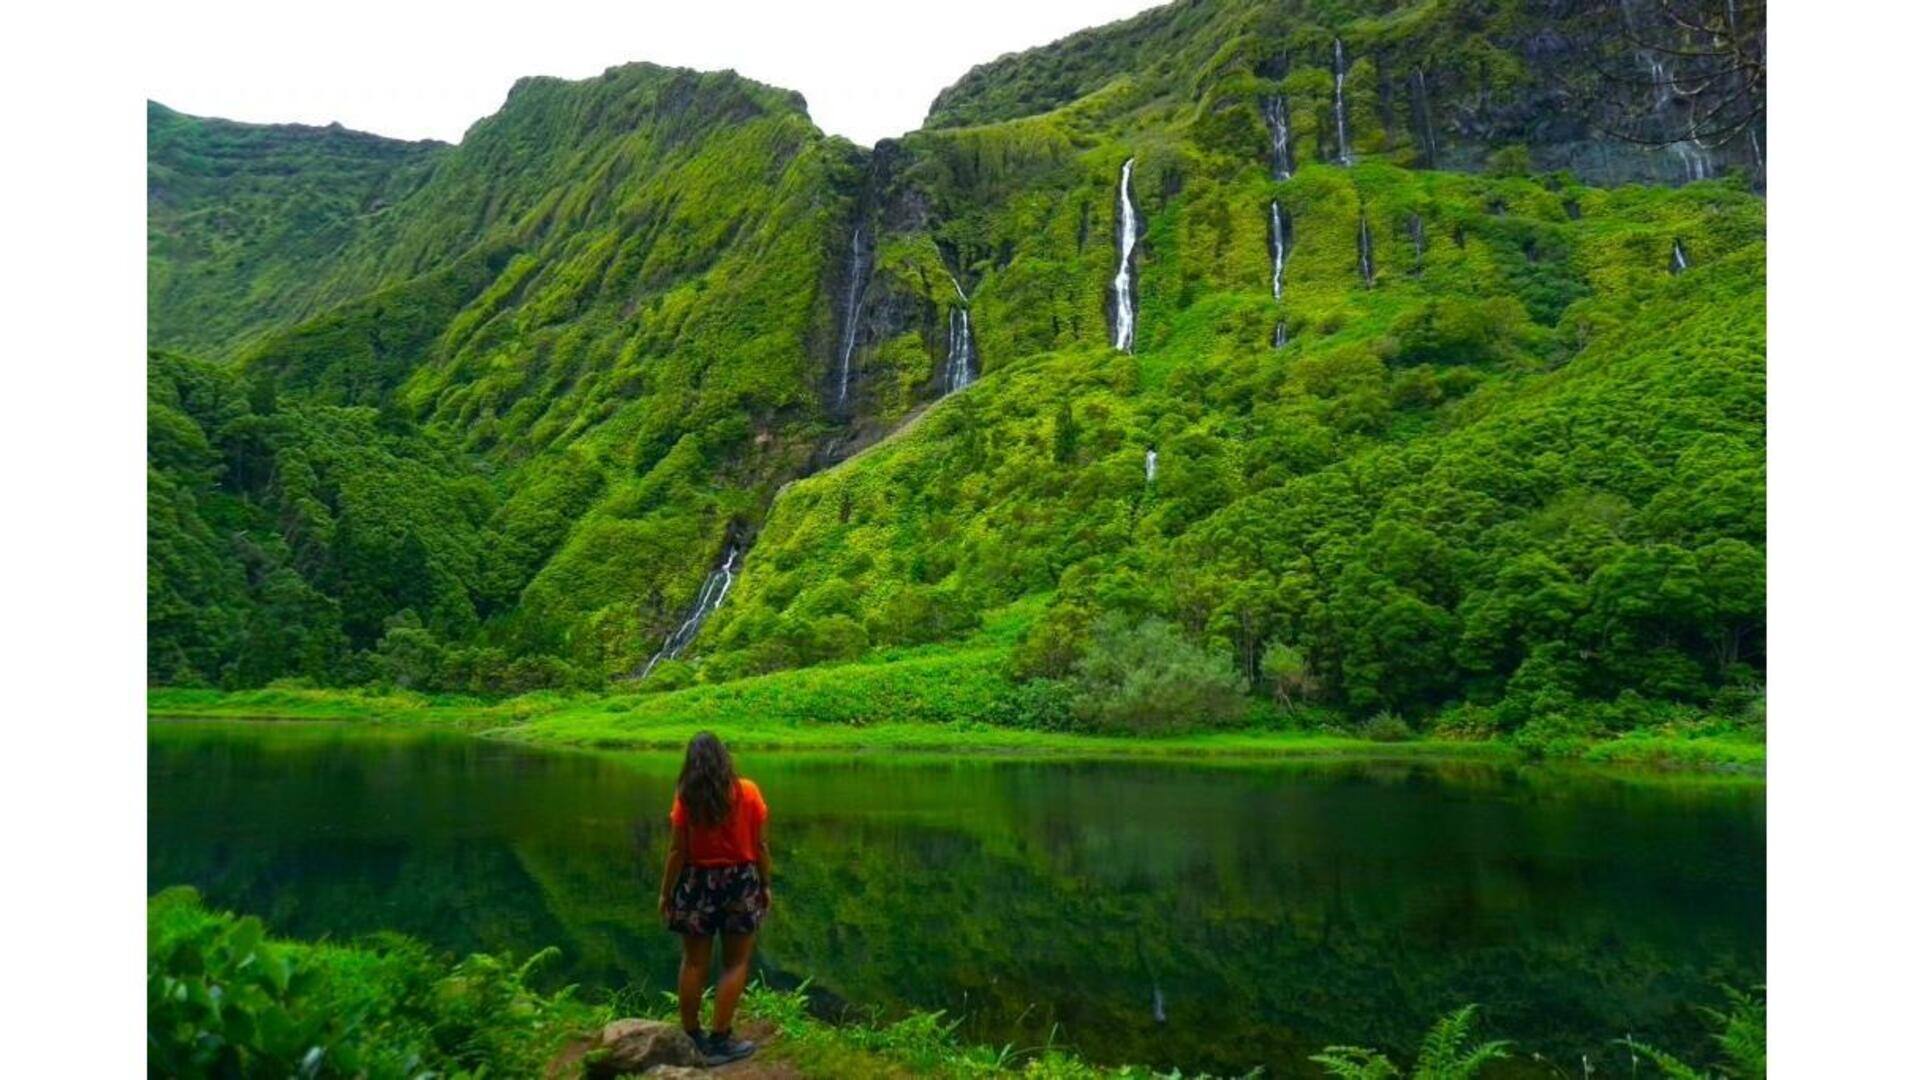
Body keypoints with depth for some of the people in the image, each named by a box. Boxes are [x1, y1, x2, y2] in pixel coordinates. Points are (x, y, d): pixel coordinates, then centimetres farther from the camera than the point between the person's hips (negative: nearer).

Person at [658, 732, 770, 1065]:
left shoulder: (686, 797, -7)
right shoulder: (747, 791, -7)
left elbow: (677, 850, -6)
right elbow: (760, 845, -4)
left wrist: (665, 891, 4)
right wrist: (766, 884, 6)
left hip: (697, 883, 1)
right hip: (741, 882, -1)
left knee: (694, 963, 12)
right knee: (735, 963, 7)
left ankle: (691, 1037, 20)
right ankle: (720, 1040, 7)